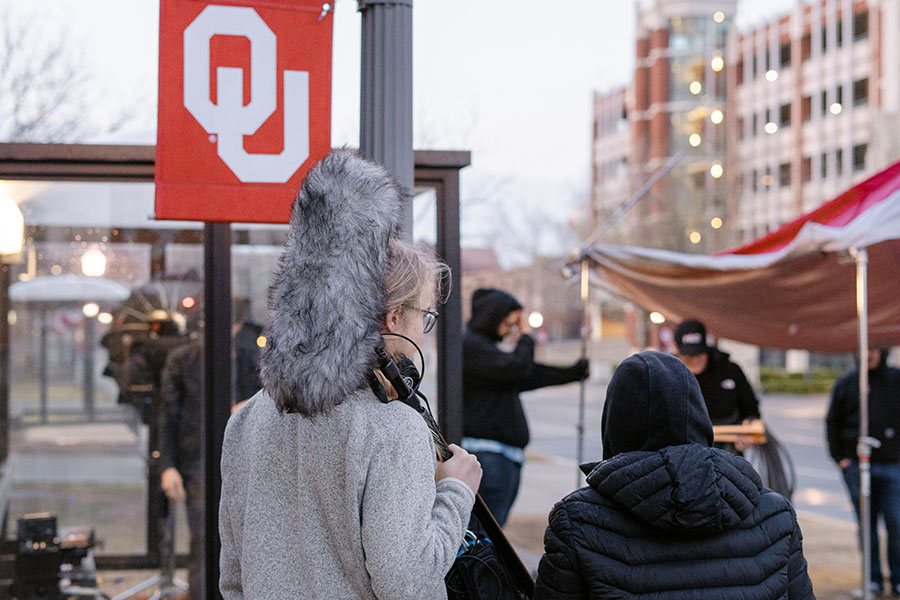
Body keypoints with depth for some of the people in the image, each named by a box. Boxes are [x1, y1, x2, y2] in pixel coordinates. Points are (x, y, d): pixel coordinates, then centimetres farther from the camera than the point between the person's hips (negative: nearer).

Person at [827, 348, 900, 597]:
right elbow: (832, 423, 11)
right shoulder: (845, 384, 6)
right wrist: (839, 457, 4)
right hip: (856, 466, 1)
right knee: (866, 523, 5)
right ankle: (873, 578, 14)